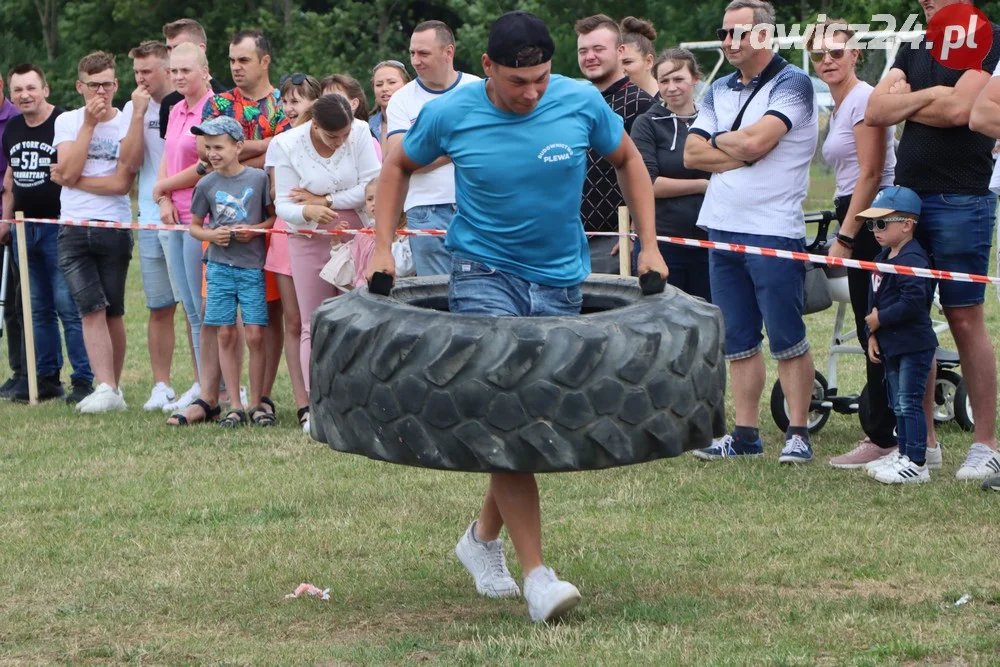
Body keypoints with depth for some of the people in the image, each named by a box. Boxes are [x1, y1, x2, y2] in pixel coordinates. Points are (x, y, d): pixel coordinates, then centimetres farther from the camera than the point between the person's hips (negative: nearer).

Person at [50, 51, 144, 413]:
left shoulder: (127, 122, 2)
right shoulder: (67, 122, 8)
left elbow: (122, 181, -11)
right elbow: (69, 172, -8)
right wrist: (89, 124, -8)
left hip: (115, 228, -1)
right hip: (74, 231, 1)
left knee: (113, 313, 2)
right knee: (92, 308, -11)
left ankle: (112, 388, 13)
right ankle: (106, 389, -16)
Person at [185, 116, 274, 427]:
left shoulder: (258, 178, -1)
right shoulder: (206, 185, 5)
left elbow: (275, 216, 6)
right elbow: (194, 226, 14)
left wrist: (255, 230, -12)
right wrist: (211, 234, -6)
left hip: (253, 265, -2)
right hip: (219, 266, 2)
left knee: (255, 334, -5)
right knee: (226, 334, 1)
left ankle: (256, 403, 6)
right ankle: (234, 405, 6)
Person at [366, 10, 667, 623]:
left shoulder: (582, 103, -8)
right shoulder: (450, 114, -10)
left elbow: (628, 160, 10)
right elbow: (400, 166, 9)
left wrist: (650, 246, 3)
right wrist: (383, 248, 2)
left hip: (560, 279, 3)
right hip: (484, 272, -3)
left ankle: (485, 538, 31)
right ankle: (537, 573, -20)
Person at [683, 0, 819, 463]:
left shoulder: (791, 84, -5)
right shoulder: (719, 91, 16)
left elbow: (755, 141, -18)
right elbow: (692, 154, 7)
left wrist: (718, 141, 1)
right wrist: (742, 152, -6)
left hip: (774, 232, -7)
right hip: (723, 229, 7)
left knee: (786, 338, -5)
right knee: (738, 341, 8)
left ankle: (797, 433, -1)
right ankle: (745, 435, 12)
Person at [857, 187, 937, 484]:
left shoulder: (912, 259, -18)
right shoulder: (882, 259, 13)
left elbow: (913, 301, -28)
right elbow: (874, 301, 18)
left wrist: (880, 319, -18)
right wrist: (872, 335, 6)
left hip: (914, 345, -10)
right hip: (891, 346, 10)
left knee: (909, 403, -9)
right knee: (898, 404, 16)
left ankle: (916, 464, -7)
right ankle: (903, 454, 25)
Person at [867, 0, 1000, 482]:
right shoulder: (914, 49, 16)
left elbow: (959, 109, -17)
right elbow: (876, 110, 5)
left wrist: (905, 100, -2)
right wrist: (929, 96, -8)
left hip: (961, 201, -6)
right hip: (906, 198, 6)